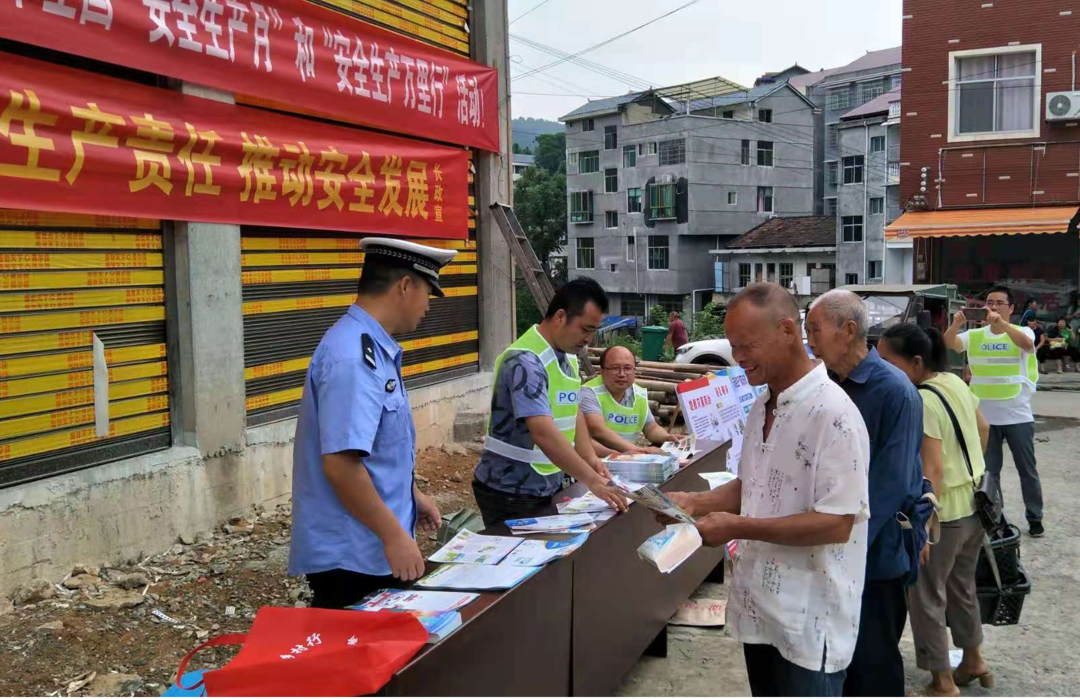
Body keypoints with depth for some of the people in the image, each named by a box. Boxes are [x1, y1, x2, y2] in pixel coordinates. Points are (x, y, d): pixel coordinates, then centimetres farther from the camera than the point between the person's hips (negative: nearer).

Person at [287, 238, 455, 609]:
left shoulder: (373, 347, 8)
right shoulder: (352, 357, -23)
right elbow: (340, 463, -28)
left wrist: (411, 494, 24)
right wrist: (395, 536, -22)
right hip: (350, 556, -10)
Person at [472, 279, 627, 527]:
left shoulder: (568, 356, 7)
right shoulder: (526, 361, -23)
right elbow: (543, 432, -32)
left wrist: (590, 457, -3)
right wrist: (592, 481, -33)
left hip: (549, 487, 9)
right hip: (510, 492, -9)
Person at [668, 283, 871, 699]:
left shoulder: (833, 413, -20)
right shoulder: (763, 405, 8)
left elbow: (837, 523, -23)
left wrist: (738, 527, -23)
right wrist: (696, 502, 1)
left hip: (809, 620, -8)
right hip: (759, 606, 8)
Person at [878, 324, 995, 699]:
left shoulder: (920, 402, -24)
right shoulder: (955, 382, 2)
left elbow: (932, 470, -26)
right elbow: (983, 429, 16)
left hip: (944, 510, -9)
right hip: (974, 502, 9)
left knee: (926, 595, 6)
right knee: (962, 584, 24)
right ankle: (973, 661, 39)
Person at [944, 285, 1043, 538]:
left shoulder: (1022, 332, -5)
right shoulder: (975, 336, 1)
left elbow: (1026, 344, -28)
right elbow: (948, 344, -15)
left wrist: (1002, 323, -44)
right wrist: (956, 324, -36)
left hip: (1018, 416, -2)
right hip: (985, 416, 2)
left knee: (1027, 470, 11)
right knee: (988, 471, 12)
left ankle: (1035, 519, 24)